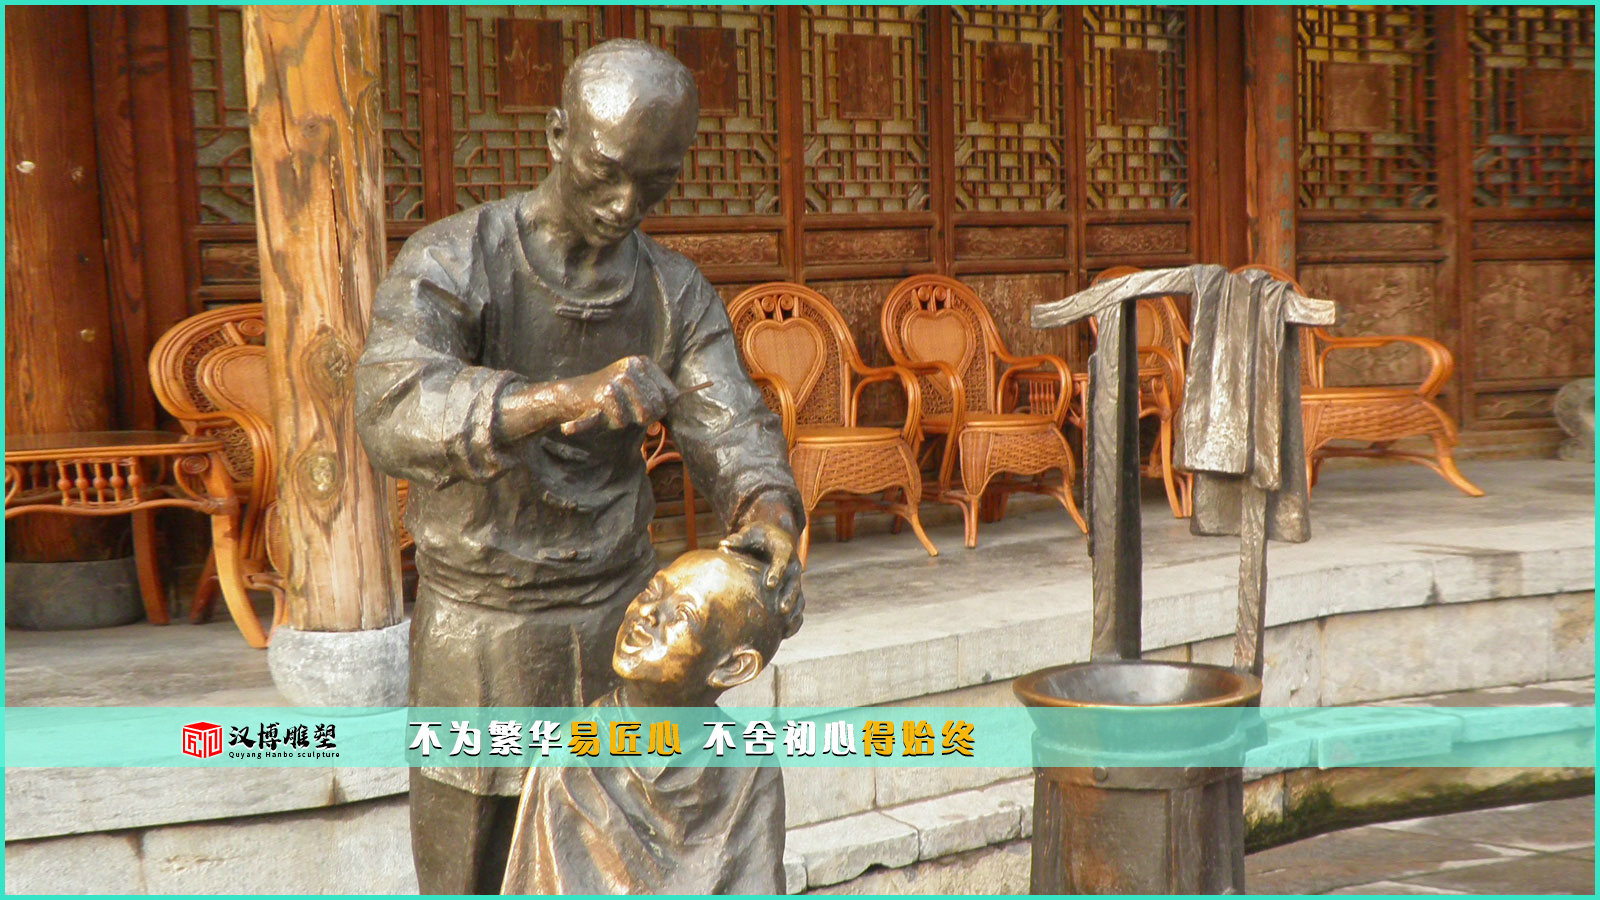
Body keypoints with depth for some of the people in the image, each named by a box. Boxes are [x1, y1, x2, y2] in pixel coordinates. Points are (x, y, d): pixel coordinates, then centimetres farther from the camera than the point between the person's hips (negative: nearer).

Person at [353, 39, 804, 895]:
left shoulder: (678, 293, -1)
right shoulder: (447, 264, -16)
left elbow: (734, 436, -11)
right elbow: (394, 417, -34)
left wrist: (770, 517, -36)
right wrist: (563, 398, -51)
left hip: (615, 612, 4)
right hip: (479, 624, -3)